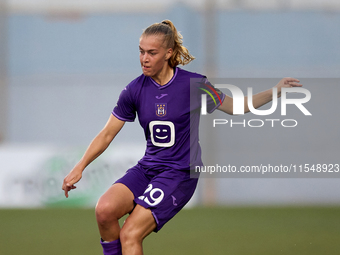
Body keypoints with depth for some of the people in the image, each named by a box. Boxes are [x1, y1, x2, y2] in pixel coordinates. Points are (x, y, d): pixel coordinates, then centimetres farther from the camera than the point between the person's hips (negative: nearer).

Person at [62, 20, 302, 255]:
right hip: (147, 168, 4)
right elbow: (107, 134, 8)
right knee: (105, 210, -25)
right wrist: (80, 167, -1)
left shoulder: (194, 84, -7)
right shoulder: (135, 90, 1)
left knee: (129, 235, -20)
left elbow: (235, 106, 8)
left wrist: (275, 91, -2)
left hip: (180, 172, -4)